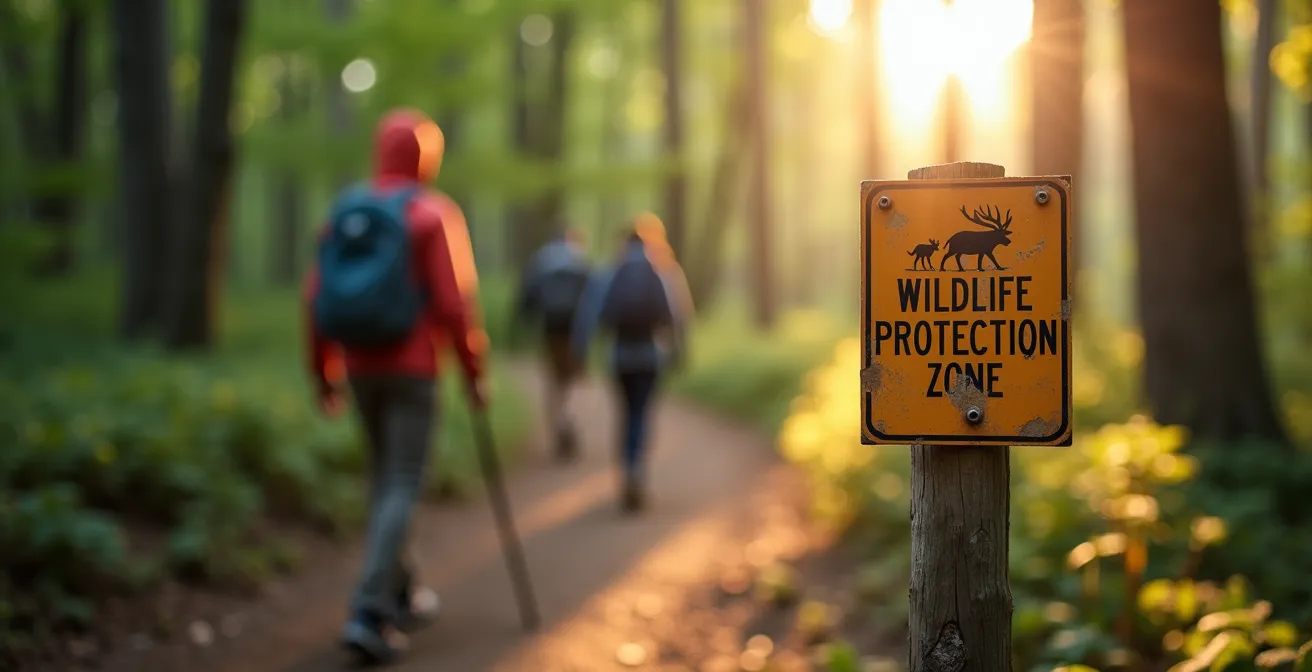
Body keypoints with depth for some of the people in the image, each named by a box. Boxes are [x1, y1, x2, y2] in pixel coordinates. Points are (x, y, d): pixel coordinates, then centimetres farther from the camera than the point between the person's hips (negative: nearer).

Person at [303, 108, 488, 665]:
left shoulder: (346, 213, 7)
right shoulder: (435, 213, -9)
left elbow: (317, 299, 5)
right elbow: (454, 302, -15)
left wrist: (324, 375, 13)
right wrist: (474, 372, -6)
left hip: (360, 368, 6)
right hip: (412, 370, -6)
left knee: (386, 477, 20)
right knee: (401, 488, -5)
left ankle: (401, 595, 30)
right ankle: (369, 615, -16)